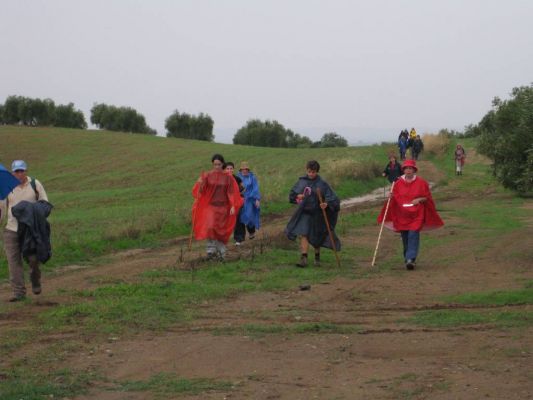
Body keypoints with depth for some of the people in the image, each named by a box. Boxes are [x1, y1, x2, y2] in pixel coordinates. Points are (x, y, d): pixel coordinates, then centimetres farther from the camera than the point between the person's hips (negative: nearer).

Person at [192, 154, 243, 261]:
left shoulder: (227, 177, 0)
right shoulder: (207, 176, -1)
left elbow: (232, 192, -2)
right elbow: (200, 190, -7)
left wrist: (233, 206, -13)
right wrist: (199, 183, -28)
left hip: (223, 207, 1)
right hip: (210, 206, -1)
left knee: (221, 231, 6)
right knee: (210, 227, -19)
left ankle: (221, 253, 19)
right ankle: (211, 251, -12)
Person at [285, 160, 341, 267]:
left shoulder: (322, 184, -8)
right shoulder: (301, 181, 2)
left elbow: (332, 197, -13)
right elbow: (292, 193, 15)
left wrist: (326, 204, -32)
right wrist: (298, 196, -7)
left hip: (317, 213, -1)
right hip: (304, 212, 1)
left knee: (316, 237, 12)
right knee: (303, 234, -14)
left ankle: (317, 257, 33)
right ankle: (303, 259, -18)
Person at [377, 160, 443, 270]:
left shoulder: (421, 182, -1)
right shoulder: (398, 183, 4)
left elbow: (427, 197, 4)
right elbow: (395, 198, 12)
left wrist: (420, 199, -14)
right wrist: (392, 197, -10)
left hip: (416, 214, -3)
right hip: (402, 214, 3)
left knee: (413, 235, -15)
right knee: (405, 237, 6)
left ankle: (411, 259, -19)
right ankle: (408, 258, 20)